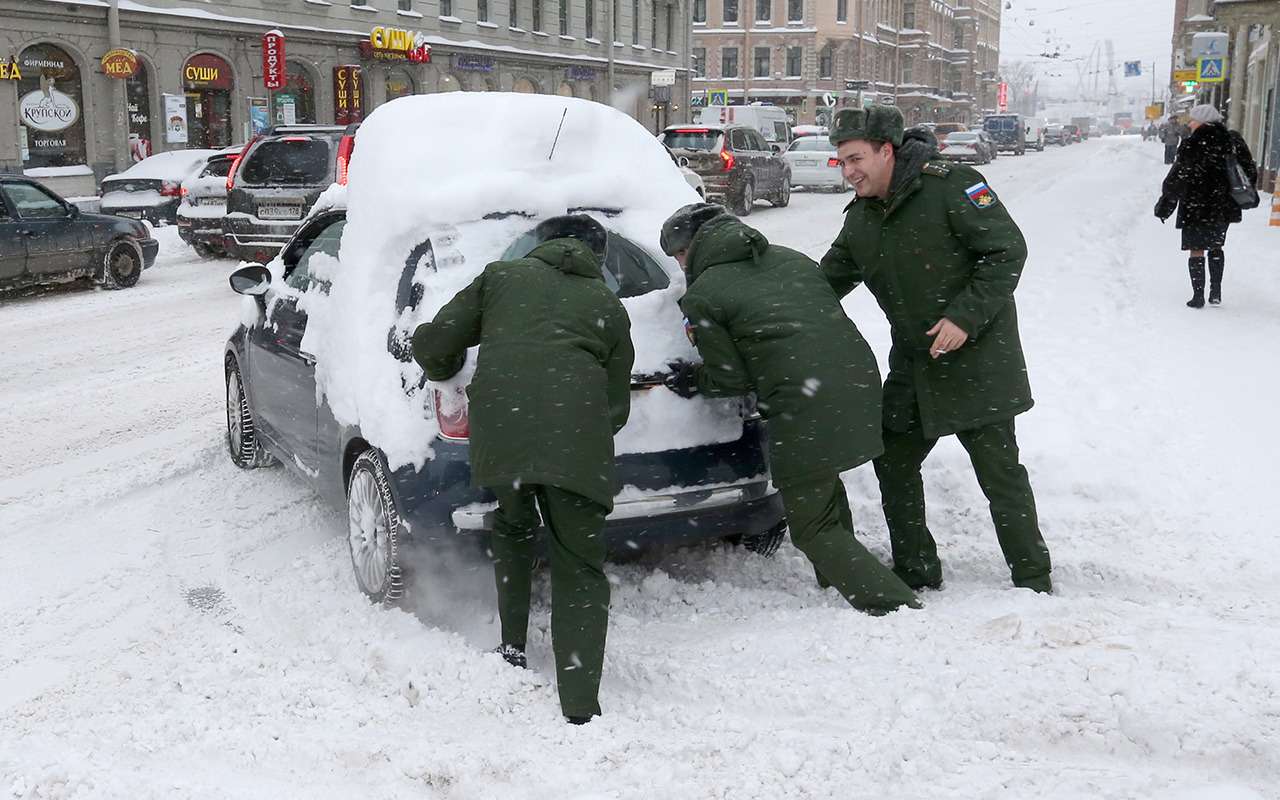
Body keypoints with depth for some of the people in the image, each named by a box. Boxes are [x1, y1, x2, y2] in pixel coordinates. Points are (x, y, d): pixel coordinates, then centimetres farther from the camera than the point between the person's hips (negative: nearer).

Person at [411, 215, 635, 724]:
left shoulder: (502, 276, 24)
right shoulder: (608, 305, 25)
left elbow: (432, 345, 18)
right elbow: (616, 406, 23)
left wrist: (447, 371, 39)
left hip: (499, 425, 1)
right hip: (577, 436, -1)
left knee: (512, 533, 28)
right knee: (579, 567, 5)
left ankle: (511, 649, 35)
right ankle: (580, 706, -3)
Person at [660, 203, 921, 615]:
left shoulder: (701, 296, 1)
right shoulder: (789, 258, 20)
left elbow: (732, 378, 1)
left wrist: (696, 380, 22)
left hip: (804, 410, -8)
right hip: (860, 383, 8)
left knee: (813, 528, 6)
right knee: (825, 491, 31)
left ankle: (899, 609, -3)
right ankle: (841, 583, 41)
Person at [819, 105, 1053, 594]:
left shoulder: (951, 186, -16)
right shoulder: (860, 219, 7)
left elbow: (1008, 250, -17)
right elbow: (828, 281, 16)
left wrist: (966, 316, -23)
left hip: (977, 357, -7)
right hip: (913, 362, 8)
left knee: (999, 471, -1)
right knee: (893, 463, 12)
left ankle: (1033, 582, 12)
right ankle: (916, 572, 27)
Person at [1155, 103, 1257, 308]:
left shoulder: (1191, 145, -15)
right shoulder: (1233, 141, 2)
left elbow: (1176, 180, -13)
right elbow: (1250, 172, 9)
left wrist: (1163, 207, -6)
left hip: (1196, 207, -5)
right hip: (1223, 206, 5)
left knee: (1197, 251, 1)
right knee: (1216, 247, 19)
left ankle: (1198, 296, 0)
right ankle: (1216, 293, 19)